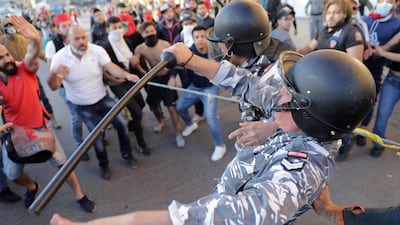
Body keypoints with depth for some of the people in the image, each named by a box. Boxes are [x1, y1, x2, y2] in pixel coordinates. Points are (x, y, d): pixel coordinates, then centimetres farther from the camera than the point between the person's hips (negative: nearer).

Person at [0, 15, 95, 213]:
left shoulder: (25, 69, -12)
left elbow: (33, 55, -35)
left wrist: (35, 40, -57)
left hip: (39, 126, -2)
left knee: (62, 162, -2)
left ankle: (80, 196, 17)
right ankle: (31, 187, 45)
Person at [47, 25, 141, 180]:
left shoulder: (97, 50, -16)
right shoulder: (59, 58, -17)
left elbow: (111, 67, -26)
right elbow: (53, 87, -21)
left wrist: (127, 75, -46)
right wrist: (54, 72, -43)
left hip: (103, 98, 2)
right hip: (83, 106, -1)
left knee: (120, 123, -4)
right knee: (97, 135, -1)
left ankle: (127, 154, 23)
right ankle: (103, 165, 27)